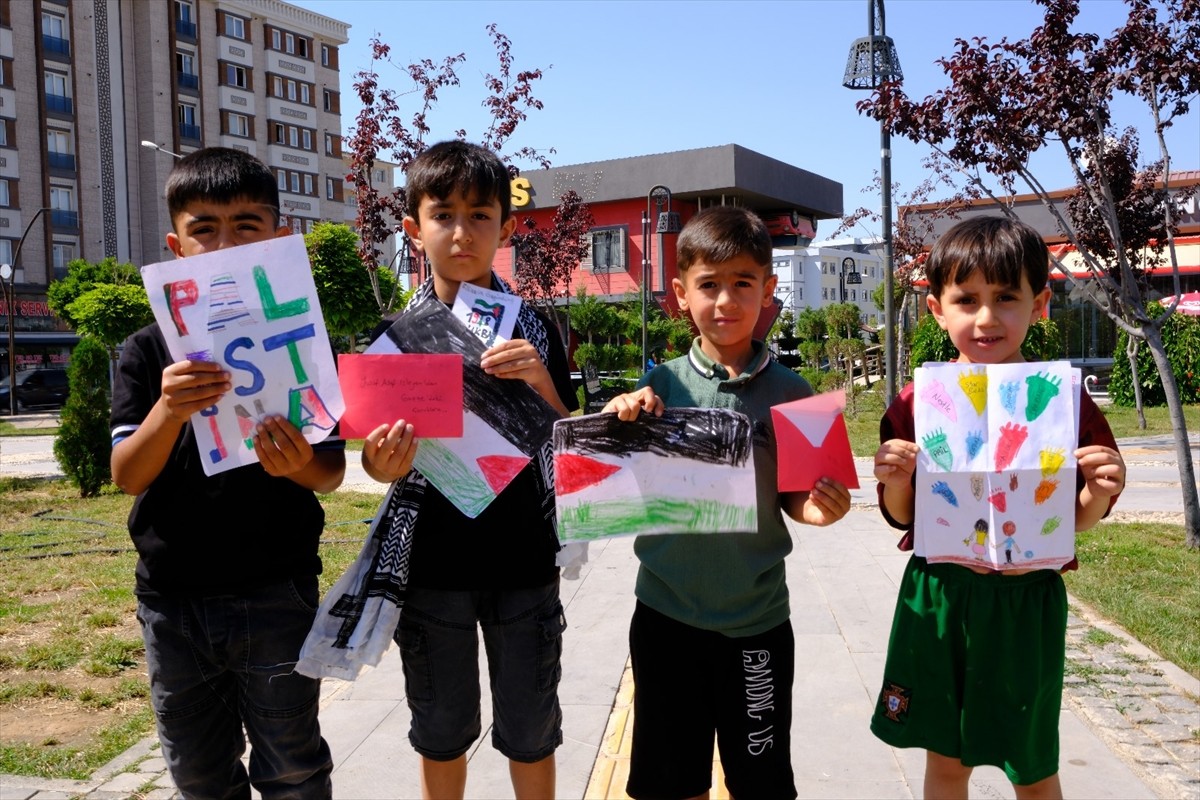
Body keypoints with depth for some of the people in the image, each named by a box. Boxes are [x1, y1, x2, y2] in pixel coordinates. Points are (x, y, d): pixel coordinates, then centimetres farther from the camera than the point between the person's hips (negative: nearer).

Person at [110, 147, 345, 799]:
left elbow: (332, 472, -3)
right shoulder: (149, 352, 0)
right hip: (172, 596, 3)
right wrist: (169, 411, -28)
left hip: (277, 595, -2)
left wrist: (301, 465, -27)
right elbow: (127, 477, -8)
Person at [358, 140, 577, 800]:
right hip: (431, 564, 1)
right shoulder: (395, 335, -2)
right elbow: (376, 459, 0)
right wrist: (384, 463, -24)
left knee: (529, 730, 15)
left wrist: (540, 383, -22)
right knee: (441, 731, 18)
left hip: (522, 563, 0)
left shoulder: (534, 329, -3)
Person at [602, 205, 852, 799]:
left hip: (756, 619, -1)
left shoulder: (790, 392, -4)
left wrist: (818, 509, -19)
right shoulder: (658, 385, -3)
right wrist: (616, 422, -17)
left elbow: (793, 495, 2)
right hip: (665, 611, 1)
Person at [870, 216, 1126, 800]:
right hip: (937, 596, 1)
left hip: (1024, 601, -1)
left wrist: (1100, 491, -19)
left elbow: (1079, 519, 2)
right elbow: (901, 516, 4)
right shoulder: (916, 405, -4)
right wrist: (896, 481, -17)